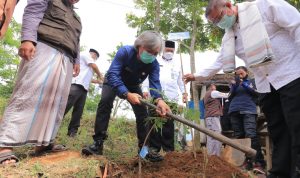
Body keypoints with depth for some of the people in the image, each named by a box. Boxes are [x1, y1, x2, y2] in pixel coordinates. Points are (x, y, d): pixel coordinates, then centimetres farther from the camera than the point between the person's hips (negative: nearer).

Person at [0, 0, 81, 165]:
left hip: (65, 60, 8)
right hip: (45, 49, -7)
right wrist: (28, 39, -17)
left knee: (56, 102, -1)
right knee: (29, 94, -18)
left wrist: (76, 60, 18)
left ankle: (44, 142, 2)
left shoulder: (76, 18, 34)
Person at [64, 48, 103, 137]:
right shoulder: (86, 55, 10)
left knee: (78, 110, 1)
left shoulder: (87, 64, 35)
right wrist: (100, 76, 16)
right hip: (77, 85, -10)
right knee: (66, 106, -17)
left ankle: (72, 131, 1)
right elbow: (94, 67, 2)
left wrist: (97, 81, 34)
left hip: (84, 87, 10)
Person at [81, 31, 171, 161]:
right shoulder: (125, 51, -36)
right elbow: (113, 74, -43)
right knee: (105, 102, -27)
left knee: (142, 112, -8)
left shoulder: (154, 64, -25)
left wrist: (159, 99, -62)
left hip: (133, 86, 3)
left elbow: (155, 83, -37)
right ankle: (98, 143, -24)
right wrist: (127, 94, -59)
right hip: (113, 81, -3)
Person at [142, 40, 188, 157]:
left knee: (169, 123, 3)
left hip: (171, 98, 2)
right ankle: (154, 147, 5)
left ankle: (168, 148, 9)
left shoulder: (176, 65, 21)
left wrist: (184, 92, 10)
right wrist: (145, 89, -7)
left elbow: (180, 80, 23)